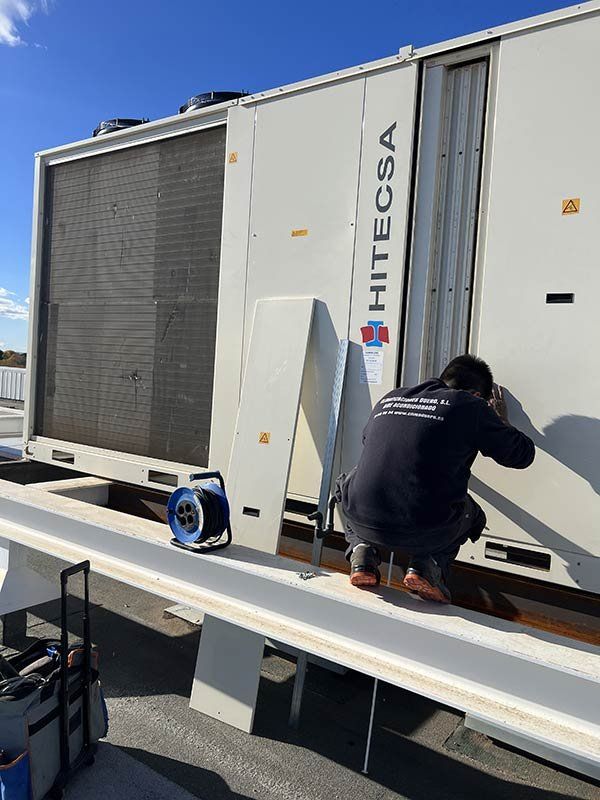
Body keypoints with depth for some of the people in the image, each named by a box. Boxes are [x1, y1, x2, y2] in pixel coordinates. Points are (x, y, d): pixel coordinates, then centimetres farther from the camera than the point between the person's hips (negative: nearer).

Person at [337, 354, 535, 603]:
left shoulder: (388, 399, 15)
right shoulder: (469, 406, 1)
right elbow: (522, 455, 9)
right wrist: (501, 421, 30)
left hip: (363, 522, 3)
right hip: (425, 533, -2)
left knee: (348, 484, 37)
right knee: (471, 514, 31)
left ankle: (362, 554, 14)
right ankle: (428, 565, 7)